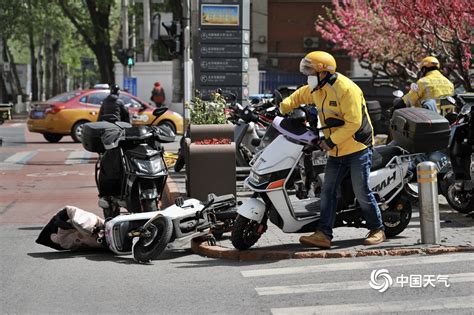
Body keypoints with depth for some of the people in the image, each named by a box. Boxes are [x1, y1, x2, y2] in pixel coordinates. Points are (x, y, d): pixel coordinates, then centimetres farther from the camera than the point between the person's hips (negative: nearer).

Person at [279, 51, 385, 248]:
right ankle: (324, 234, -4)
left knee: (361, 192, -4)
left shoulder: (346, 89, -19)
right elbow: (299, 96, 29)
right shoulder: (316, 89, 8)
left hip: (357, 148, -8)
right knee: (328, 191, -1)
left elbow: (353, 123, -23)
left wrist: (331, 141, -21)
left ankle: (377, 230, 11)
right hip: (336, 152, 8)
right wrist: (282, 109, 15)